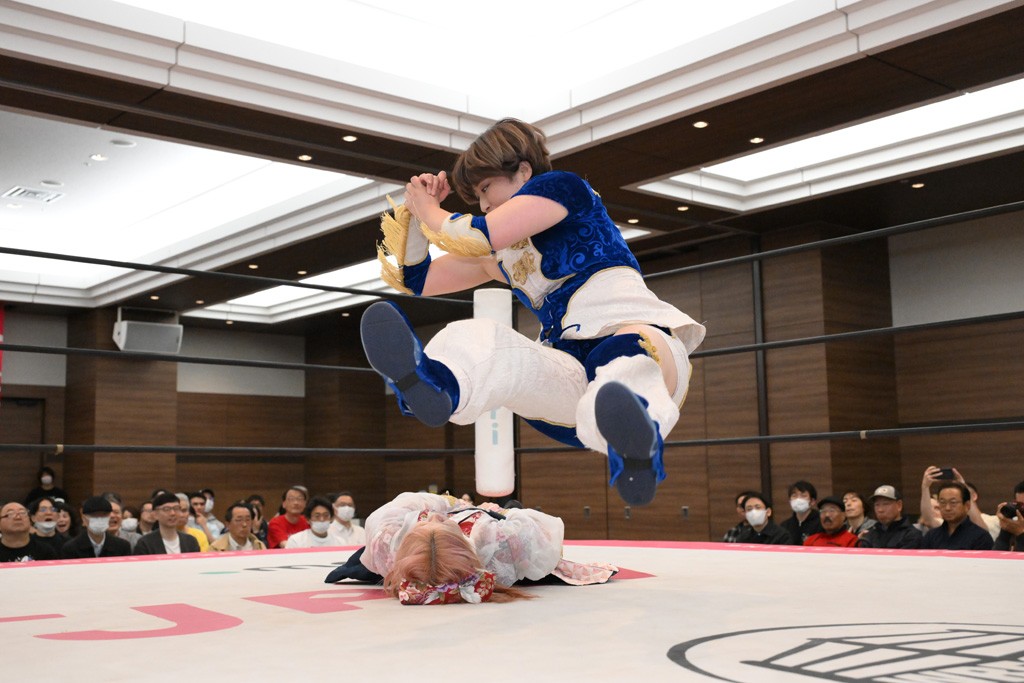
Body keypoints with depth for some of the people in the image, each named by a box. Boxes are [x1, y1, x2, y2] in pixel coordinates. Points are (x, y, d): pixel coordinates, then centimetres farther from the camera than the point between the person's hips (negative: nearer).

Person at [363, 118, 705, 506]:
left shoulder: (563, 186, 7)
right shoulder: (499, 256, 28)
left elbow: (477, 237, -6)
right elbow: (414, 280, 34)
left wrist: (429, 211, 14)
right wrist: (415, 209, 22)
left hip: (632, 332, -5)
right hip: (571, 364, 5)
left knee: (628, 373, -43)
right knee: (479, 346, -26)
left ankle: (637, 444, -76)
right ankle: (429, 382, -61)